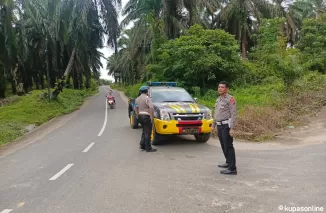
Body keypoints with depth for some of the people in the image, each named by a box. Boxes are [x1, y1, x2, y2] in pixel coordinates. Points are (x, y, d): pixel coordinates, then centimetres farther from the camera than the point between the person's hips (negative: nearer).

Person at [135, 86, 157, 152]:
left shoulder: (137, 99, 11)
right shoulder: (147, 98, -13)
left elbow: (136, 108, 19)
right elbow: (151, 108, -24)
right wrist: (151, 117, -19)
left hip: (140, 116, 8)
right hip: (146, 117, -8)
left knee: (144, 132, 21)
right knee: (147, 133, -1)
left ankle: (142, 145, 20)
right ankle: (148, 148, 5)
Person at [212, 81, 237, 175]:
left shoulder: (230, 99, -10)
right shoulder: (218, 99, 15)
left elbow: (233, 114, -15)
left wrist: (232, 128, -21)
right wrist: (213, 125, 20)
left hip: (227, 125, -8)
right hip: (220, 126, 8)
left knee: (228, 146, -9)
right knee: (223, 146, 16)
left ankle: (232, 168, -6)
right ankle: (228, 162, 32)